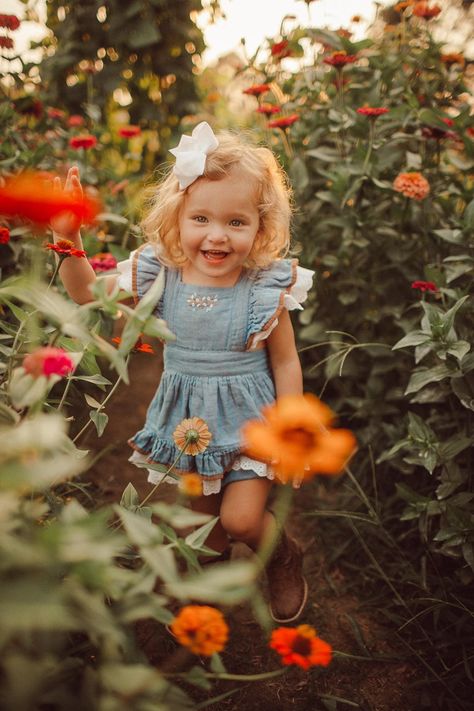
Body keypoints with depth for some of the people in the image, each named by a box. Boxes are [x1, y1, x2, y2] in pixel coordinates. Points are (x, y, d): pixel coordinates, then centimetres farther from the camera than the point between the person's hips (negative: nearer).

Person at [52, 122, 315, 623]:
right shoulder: (160, 274, -15)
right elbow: (89, 294, -3)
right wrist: (69, 238, -19)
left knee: (240, 517, -5)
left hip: (250, 418, -3)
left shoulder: (267, 288, -20)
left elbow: (286, 363, -9)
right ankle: (217, 562, 55)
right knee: (201, 512, 22)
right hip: (188, 421, 4)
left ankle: (284, 557, 30)